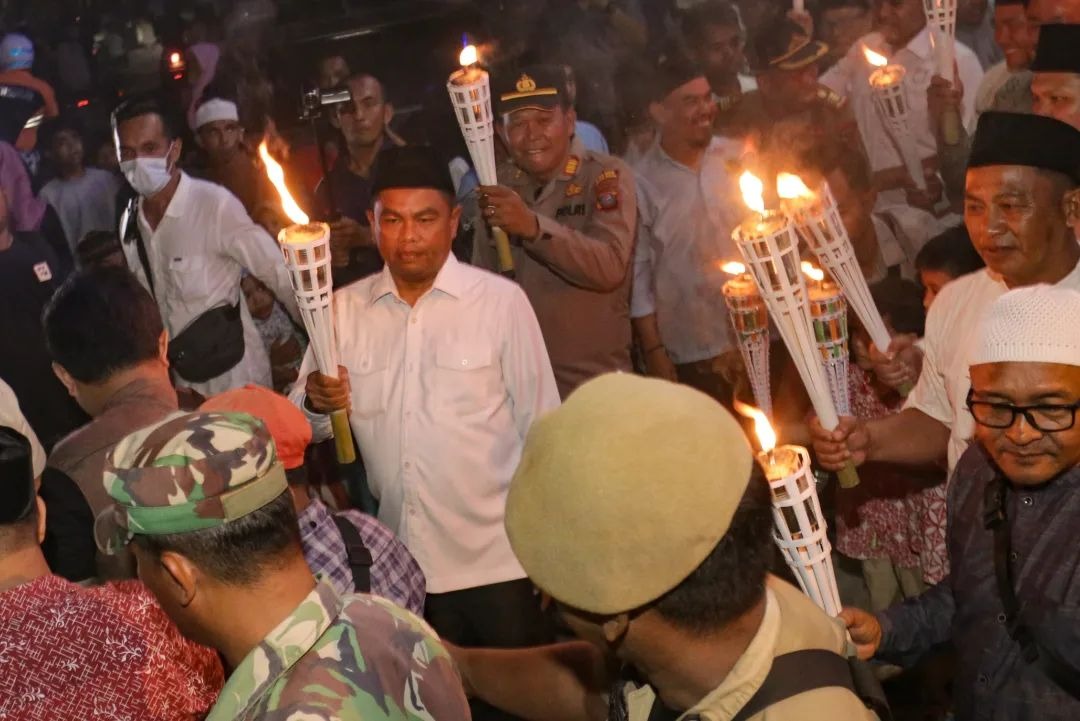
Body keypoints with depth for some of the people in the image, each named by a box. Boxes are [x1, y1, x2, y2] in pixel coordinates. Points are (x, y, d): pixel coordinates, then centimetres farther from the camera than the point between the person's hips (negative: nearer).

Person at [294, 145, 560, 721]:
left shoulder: (501, 301, -10)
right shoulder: (345, 310, 1)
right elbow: (299, 425, 4)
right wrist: (316, 404, -18)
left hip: (499, 560, -3)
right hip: (401, 564, 3)